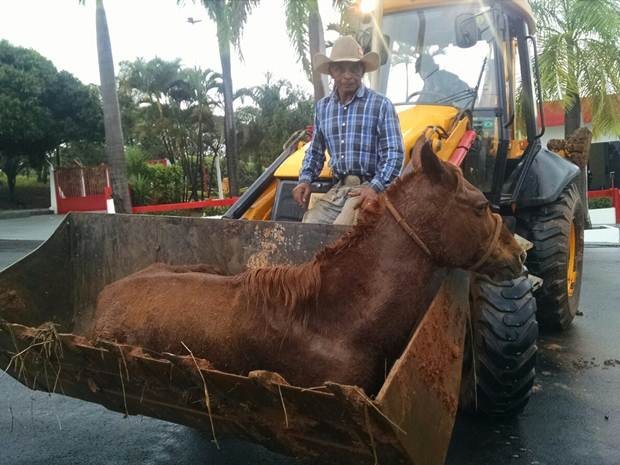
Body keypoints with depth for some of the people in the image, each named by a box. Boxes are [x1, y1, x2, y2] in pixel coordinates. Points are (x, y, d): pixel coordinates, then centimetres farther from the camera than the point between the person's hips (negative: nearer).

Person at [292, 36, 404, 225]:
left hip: (369, 188, -5)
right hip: (337, 189, 5)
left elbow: (394, 153, -5)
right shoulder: (322, 107, 15)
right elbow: (315, 151, 25)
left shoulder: (381, 105, 0)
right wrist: (305, 180, 7)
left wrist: (375, 188, -19)